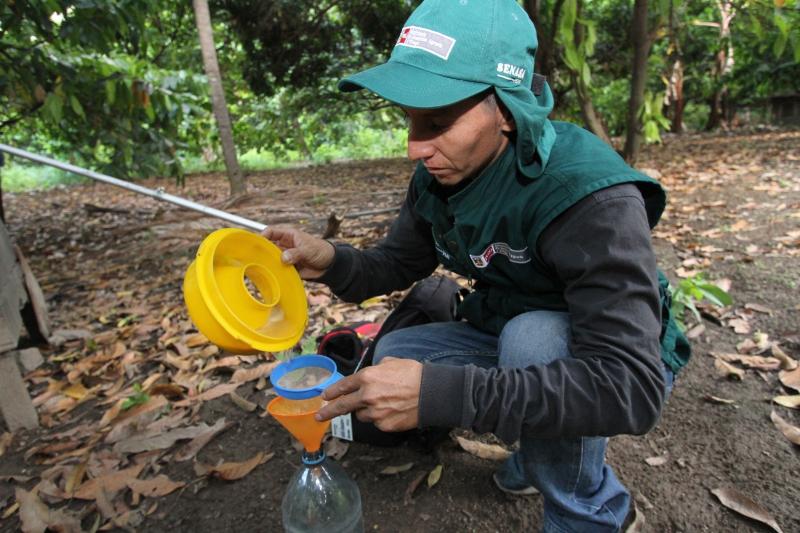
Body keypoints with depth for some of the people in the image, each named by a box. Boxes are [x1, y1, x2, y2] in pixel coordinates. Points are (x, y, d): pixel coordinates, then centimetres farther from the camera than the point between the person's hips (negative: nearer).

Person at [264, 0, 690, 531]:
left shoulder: (589, 195, -33)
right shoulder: (440, 174, -11)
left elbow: (632, 389, -39)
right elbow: (398, 262, -1)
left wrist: (440, 393, -45)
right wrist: (334, 262, -23)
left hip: (621, 361, -5)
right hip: (515, 340, 6)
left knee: (531, 337, -36)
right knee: (393, 356, -6)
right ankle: (547, 442, 9)